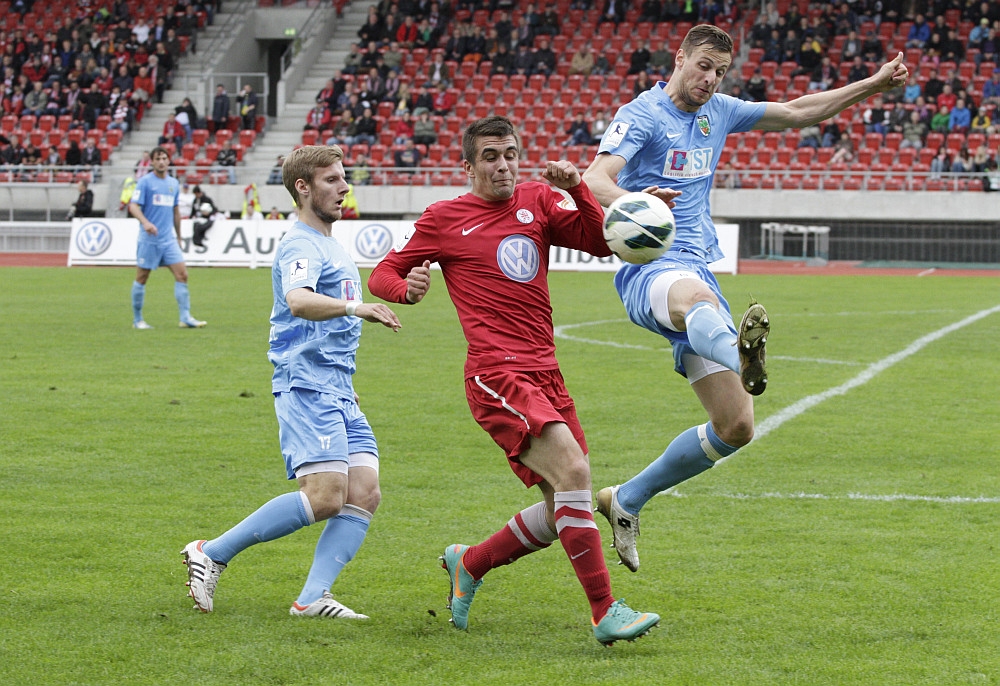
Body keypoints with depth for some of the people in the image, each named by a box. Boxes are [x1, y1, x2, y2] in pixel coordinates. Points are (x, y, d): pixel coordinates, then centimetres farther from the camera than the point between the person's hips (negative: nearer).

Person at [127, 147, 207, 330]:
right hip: (149, 239, -5)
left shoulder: (173, 183, 13)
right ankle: (137, 320, 12)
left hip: (169, 239, 5)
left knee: (182, 275, -6)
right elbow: (133, 206, -13)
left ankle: (185, 318, -6)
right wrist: (145, 222, -30)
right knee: (142, 278, 2)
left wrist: (178, 236, 23)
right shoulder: (145, 182, -5)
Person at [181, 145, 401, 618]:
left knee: (365, 494, -5)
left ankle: (312, 597, -9)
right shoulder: (301, 245, -9)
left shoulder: (332, 246, 23)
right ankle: (212, 555, -9)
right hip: (307, 386, -10)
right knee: (325, 497, -19)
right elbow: (298, 300, -32)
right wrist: (355, 308, -46)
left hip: (340, 392, 10)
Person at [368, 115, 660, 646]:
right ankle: (605, 612, -22)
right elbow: (383, 274, 11)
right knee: (573, 470, -24)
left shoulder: (537, 201, 16)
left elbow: (600, 242, 9)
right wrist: (408, 288, -12)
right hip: (497, 376, -7)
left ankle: (469, 564, 29)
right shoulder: (444, 218, 5)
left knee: (563, 511, 6)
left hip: (545, 374, 7)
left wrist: (576, 190, -6)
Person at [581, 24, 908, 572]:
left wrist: (872, 86, 24)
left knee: (736, 428, -1)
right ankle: (741, 355, -82)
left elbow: (796, 112, 29)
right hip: (649, 271, -8)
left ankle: (626, 501, 16)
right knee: (696, 295, -46)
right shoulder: (641, 116, -5)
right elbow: (594, 179, -21)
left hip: (698, 273, 8)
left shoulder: (718, 113, 16)